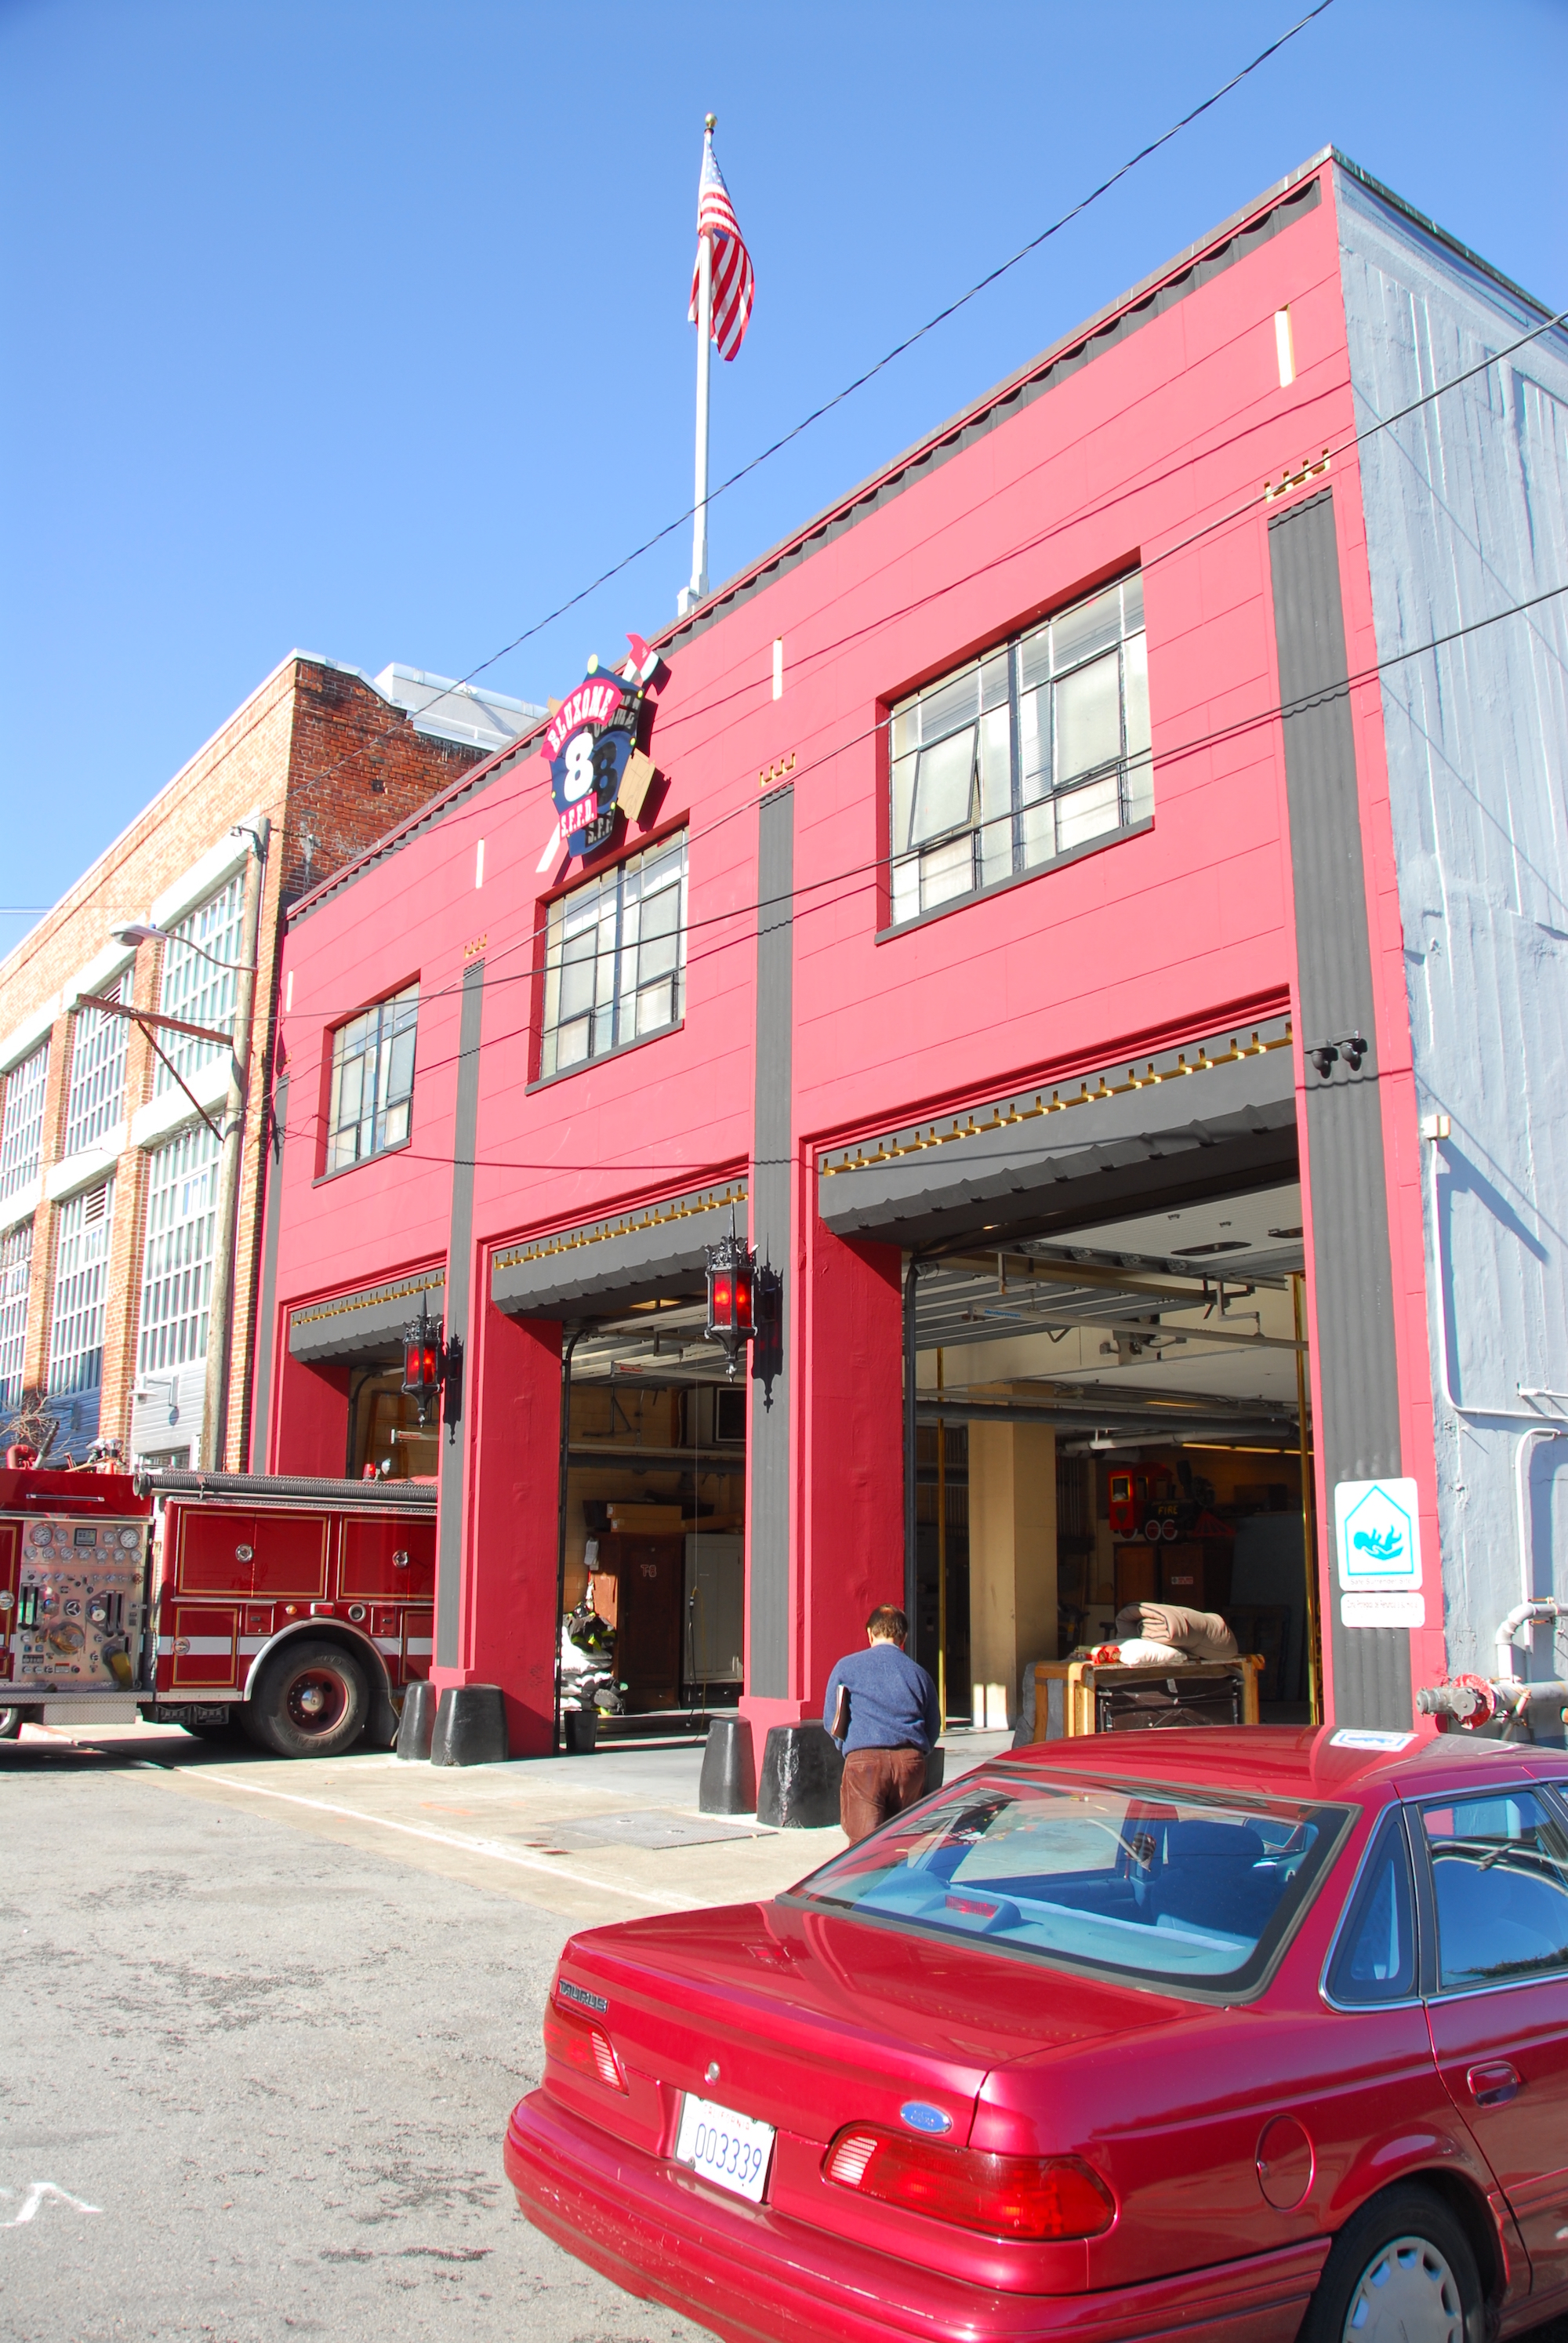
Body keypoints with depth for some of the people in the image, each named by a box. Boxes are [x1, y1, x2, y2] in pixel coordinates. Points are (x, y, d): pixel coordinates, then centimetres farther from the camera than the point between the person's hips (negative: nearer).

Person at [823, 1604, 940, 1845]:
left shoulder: (847, 1667, 9)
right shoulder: (918, 1672, 14)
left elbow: (831, 1722, 10)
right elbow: (933, 1729, 17)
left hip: (864, 1761, -2)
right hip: (911, 1761, 3)